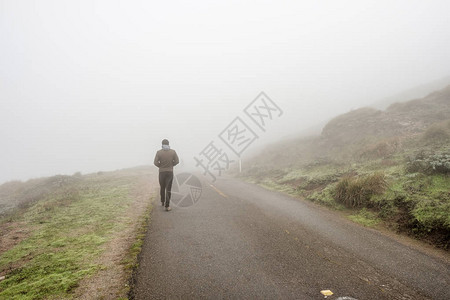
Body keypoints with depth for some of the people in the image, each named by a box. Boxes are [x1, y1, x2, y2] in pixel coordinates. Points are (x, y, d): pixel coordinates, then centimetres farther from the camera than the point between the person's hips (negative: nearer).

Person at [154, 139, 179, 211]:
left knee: (162, 187, 21)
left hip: (162, 172, 1)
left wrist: (160, 166, 8)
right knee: (168, 189, 0)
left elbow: (155, 162, -11)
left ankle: (162, 202, 37)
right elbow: (177, 161, -4)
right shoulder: (173, 151, -3)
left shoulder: (159, 152, -6)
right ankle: (167, 206, -6)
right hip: (170, 172, 0)